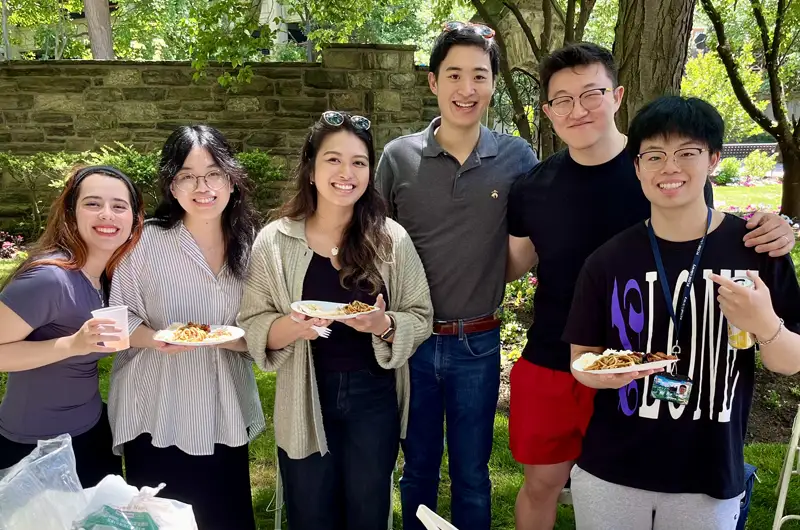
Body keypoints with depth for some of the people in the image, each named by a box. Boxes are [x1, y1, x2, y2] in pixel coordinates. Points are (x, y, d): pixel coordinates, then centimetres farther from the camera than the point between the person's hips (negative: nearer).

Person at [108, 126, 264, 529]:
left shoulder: (249, 243, -1)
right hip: (155, 418, -3)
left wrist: (229, 336, -15)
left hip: (225, 418, 3)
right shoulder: (146, 241, -11)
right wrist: (156, 338, -24)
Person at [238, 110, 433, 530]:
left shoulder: (393, 240, -6)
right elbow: (252, 326, -5)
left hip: (374, 399, 1)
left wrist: (384, 324, -21)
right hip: (304, 402, 0)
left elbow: (421, 319, -1)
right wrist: (291, 326, -25)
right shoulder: (275, 241, -7)